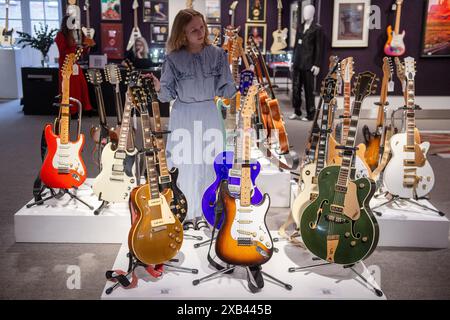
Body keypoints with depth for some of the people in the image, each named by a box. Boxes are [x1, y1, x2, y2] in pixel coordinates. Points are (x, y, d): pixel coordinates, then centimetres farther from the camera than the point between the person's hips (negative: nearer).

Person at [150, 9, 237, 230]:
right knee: (184, 164, 3)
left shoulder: (217, 55, -1)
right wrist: (159, 88, -22)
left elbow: (224, 89, -1)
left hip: (209, 114, 1)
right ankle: (184, 213, 21)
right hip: (183, 115, -1)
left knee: (207, 164, 7)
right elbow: (169, 94, -2)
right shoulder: (174, 59, -4)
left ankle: (202, 212, 24)